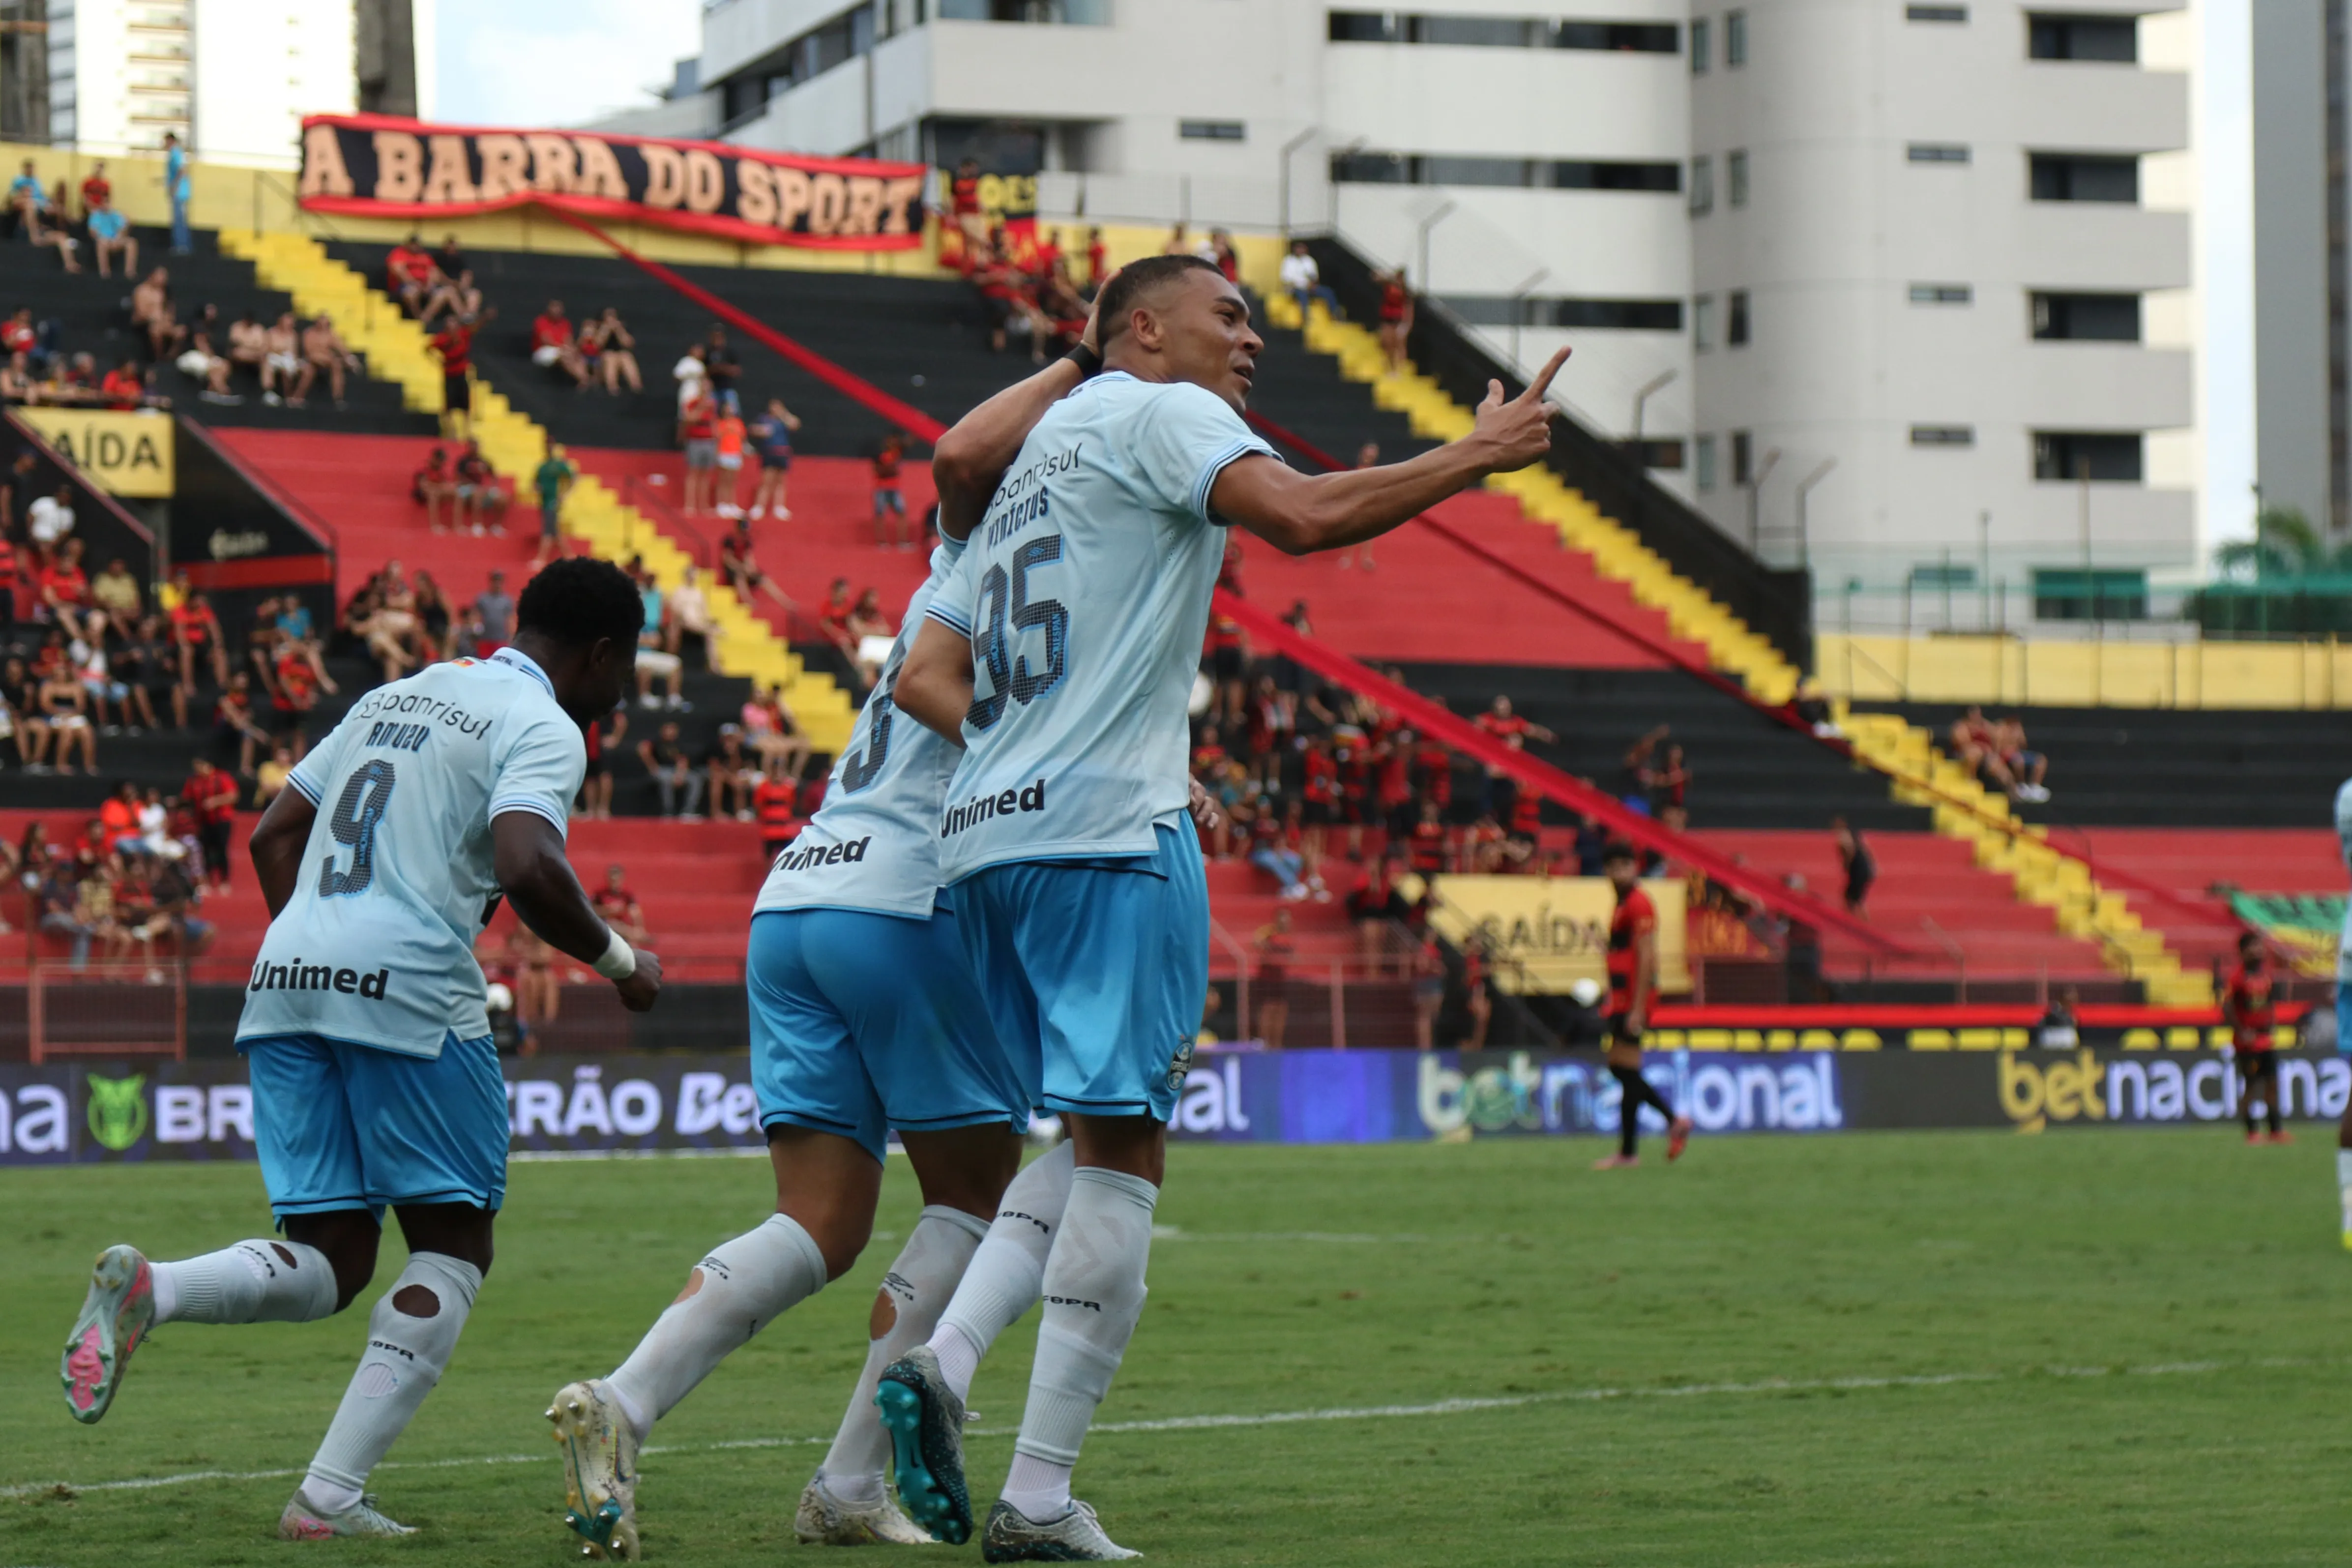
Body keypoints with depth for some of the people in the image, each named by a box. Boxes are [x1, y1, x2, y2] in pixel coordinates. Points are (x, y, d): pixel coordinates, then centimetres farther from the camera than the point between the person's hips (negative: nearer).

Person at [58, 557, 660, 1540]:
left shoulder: (398, 695, 25)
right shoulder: (542, 728, 0)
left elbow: (274, 836, 26)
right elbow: (527, 868, -18)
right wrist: (619, 962, -2)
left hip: (284, 979, 7)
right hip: (406, 984, -7)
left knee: (327, 1268, 9)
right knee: (453, 1247, 7)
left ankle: (146, 1289, -20)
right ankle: (329, 1498, -4)